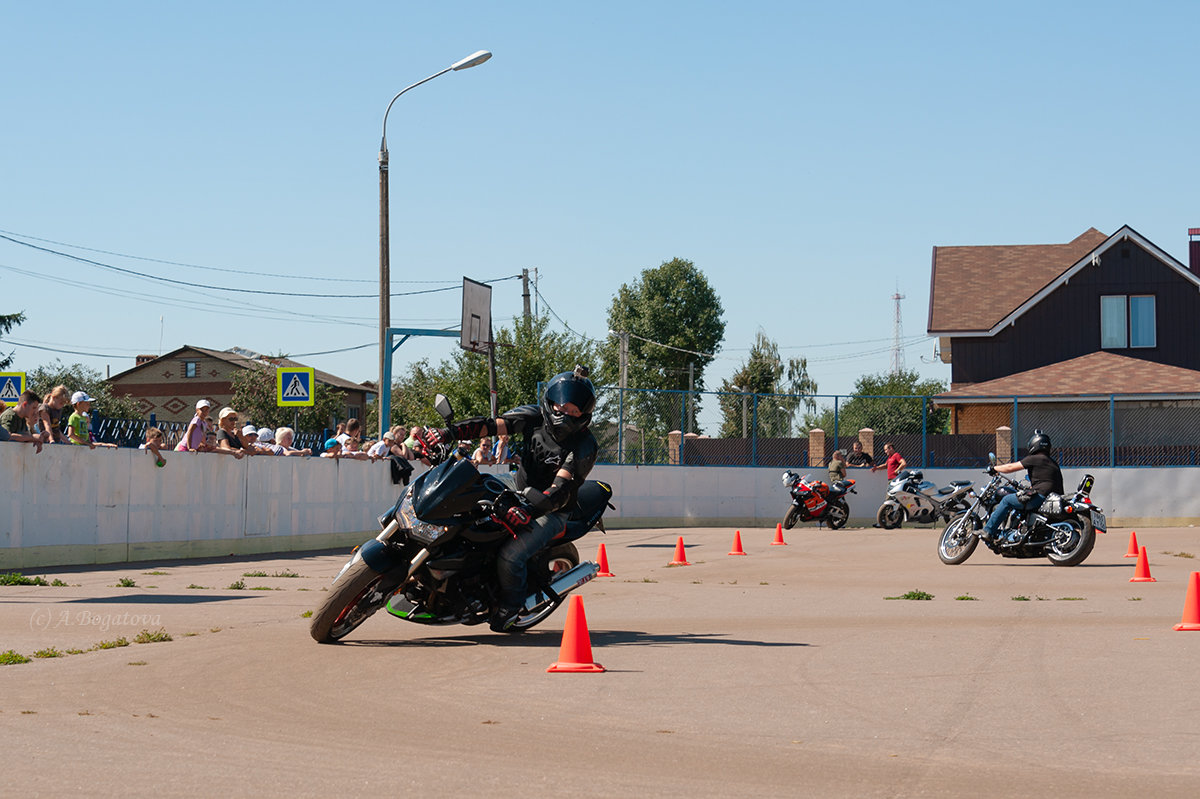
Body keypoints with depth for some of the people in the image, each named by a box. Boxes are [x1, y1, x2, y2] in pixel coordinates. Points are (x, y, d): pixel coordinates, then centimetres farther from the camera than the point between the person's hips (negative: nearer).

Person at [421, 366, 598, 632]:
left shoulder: (584, 445, -20)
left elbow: (559, 491, -29)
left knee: (510, 556, -25)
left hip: (551, 511, -6)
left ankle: (511, 606, 3)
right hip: (521, 497, 6)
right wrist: (449, 433, -28)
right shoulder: (534, 417, -5)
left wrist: (528, 511, -45)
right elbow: (491, 425, -13)